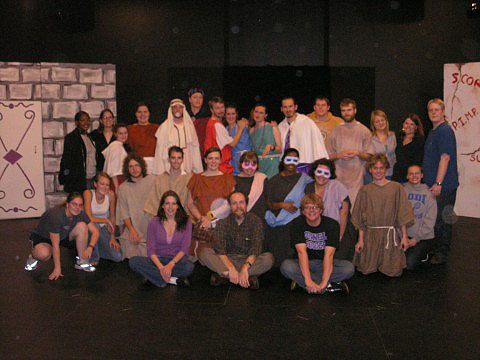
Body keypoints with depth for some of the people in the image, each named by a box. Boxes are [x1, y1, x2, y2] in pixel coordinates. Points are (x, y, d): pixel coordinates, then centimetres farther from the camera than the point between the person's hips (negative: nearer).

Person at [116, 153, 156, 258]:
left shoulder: (152, 180, 4)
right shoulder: (123, 188, 6)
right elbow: (124, 212, 2)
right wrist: (131, 230, -11)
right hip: (133, 228, 0)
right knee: (133, 256, -14)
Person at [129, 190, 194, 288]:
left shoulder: (186, 222, 0)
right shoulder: (154, 222, 1)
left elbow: (184, 248, -7)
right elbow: (150, 249, -5)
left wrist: (171, 264, -24)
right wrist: (161, 267, -22)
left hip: (177, 260, -2)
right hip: (158, 260, 2)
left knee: (189, 266, -36)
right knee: (133, 261, -25)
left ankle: (154, 277, -17)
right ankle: (174, 280, -23)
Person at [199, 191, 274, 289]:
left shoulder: (255, 221, -5)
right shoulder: (223, 222, -3)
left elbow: (256, 248, -17)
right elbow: (219, 249, -16)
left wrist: (245, 268, -33)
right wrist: (231, 268, -31)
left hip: (249, 260, 0)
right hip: (227, 259, 1)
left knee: (268, 258, -29)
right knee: (204, 252, -24)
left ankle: (223, 274, -27)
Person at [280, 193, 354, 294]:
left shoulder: (332, 224, -11)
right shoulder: (297, 224, -11)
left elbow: (329, 254, -22)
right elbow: (301, 251, -23)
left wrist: (324, 282, -34)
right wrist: (308, 280, -36)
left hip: (324, 263, 1)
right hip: (305, 263, 0)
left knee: (349, 267, -26)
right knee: (286, 266, -32)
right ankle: (329, 286, -27)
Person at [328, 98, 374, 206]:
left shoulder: (364, 130, 7)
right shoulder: (336, 131, 11)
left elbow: (369, 156, 5)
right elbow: (329, 155, 10)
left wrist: (357, 153, -13)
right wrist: (339, 155, -9)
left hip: (356, 176, -1)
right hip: (339, 175, 1)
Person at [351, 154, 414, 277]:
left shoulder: (396, 188, 0)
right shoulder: (365, 190, 4)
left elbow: (403, 215, 0)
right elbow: (360, 218, 5)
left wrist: (404, 236, -6)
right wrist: (360, 239, 1)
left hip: (390, 234, -1)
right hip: (370, 234, 1)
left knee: (393, 271, -4)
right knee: (366, 269, 0)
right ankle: (374, 263, 31)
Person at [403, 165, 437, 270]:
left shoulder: (428, 193, -3)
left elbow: (430, 220, -5)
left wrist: (416, 238, -10)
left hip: (424, 237, -2)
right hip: (405, 235, 2)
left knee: (409, 264, -17)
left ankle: (423, 253, 14)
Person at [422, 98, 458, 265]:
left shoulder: (445, 131, -13)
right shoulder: (433, 132, 17)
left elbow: (445, 157, -20)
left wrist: (438, 183, -23)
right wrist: (426, 175, 19)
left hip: (444, 185, -10)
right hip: (434, 184, 10)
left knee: (442, 220, -2)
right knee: (434, 218, 16)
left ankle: (441, 254, 8)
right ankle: (435, 250, 26)